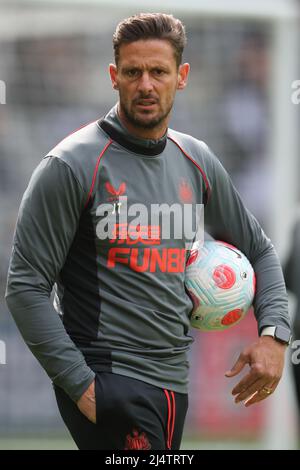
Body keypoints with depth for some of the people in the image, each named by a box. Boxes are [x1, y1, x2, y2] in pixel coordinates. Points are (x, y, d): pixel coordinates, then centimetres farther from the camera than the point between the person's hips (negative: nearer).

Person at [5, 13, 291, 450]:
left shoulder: (197, 162, 10)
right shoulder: (73, 165, -9)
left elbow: (258, 249, 23)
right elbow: (27, 286, -10)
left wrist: (273, 333, 6)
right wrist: (79, 384, -14)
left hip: (173, 381, 6)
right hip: (107, 378, -6)